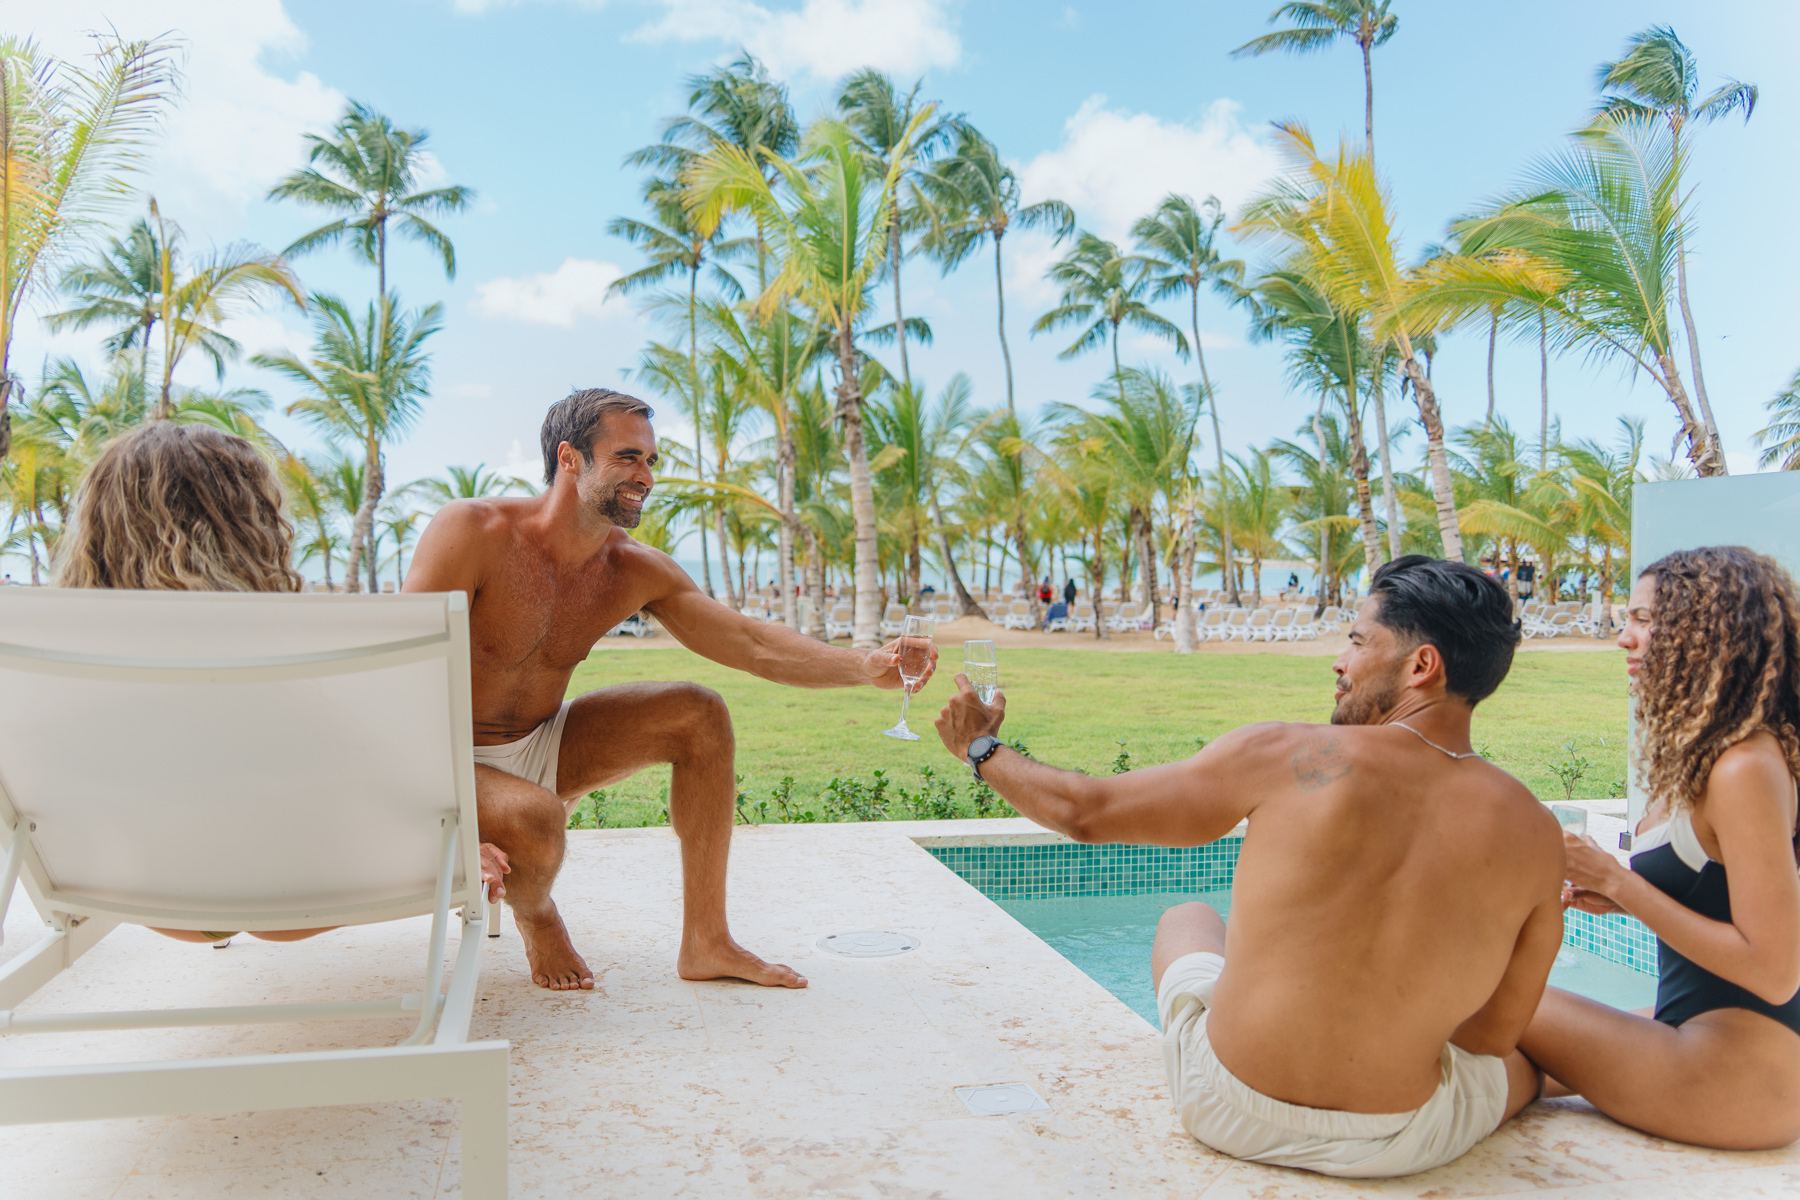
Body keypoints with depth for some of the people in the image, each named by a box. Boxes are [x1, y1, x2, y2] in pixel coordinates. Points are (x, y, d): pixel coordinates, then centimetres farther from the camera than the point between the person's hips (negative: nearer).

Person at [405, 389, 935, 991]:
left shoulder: (633, 570, -6)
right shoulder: (470, 531, -22)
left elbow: (752, 642, -12)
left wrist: (865, 667, -30)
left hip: (539, 747, 6)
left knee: (700, 715, -9)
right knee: (535, 823, -38)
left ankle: (705, 941, -4)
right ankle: (535, 917, 3)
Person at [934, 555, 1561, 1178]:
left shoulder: (1284, 755, -16)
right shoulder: (1535, 834, -8)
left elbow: (1084, 812, -6)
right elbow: (1495, 1037, 1)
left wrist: (981, 747, 13)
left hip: (1225, 1111, -1)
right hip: (1397, 1147, 2)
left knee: (1187, 918, 30)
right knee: (1529, 1059, 34)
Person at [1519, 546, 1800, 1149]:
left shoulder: (1747, 768, -23)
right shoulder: (1703, 753, 7)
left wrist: (1619, 882, -19)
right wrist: (1616, 895, 0)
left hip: (1741, 1075, -9)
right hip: (1699, 1033, 9)